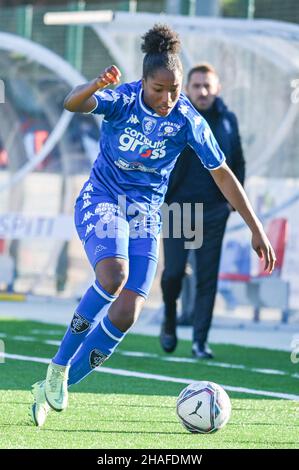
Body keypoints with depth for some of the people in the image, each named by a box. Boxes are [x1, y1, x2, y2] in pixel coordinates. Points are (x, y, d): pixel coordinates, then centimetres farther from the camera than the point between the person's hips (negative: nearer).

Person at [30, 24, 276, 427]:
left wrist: (256, 230, -1)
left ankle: (54, 389, 1)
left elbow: (223, 175, 0)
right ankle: (59, 366, -18)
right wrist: (96, 86, -57)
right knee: (114, 274, -32)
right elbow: (73, 104, -34)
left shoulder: (188, 121, -8)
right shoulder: (122, 99, -14)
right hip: (101, 199, -3)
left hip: (145, 213, 3)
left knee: (126, 314, -11)